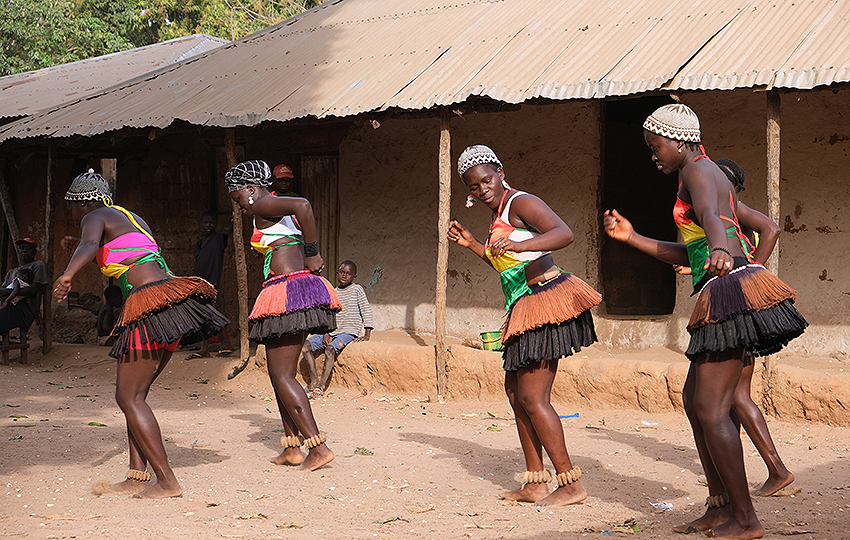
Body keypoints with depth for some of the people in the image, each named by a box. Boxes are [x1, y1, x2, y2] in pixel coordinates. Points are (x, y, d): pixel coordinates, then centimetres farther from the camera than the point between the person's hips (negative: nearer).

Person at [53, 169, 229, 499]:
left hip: (151, 306, -9)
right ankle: (137, 476, 12)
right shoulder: (132, 218, 27)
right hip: (173, 303, 9)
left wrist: (67, 274, -39)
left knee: (128, 398, -6)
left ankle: (168, 482, -9)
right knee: (134, 395, 14)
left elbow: (89, 245, -23)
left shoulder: (95, 218, 1)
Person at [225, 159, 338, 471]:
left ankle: (319, 447, -9)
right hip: (300, 287, 10)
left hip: (288, 291, -10)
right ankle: (292, 448, 17)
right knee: (280, 375, 15)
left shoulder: (263, 206, -7)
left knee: (282, 376, -7)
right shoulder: (283, 213, 23)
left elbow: (303, 205, -25)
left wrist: (312, 255, -18)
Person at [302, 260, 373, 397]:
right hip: (332, 332, 6)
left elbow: (366, 310, -4)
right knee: (306, 345, -11)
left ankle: (321, 386, -29)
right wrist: (325, 333, -3)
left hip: (349, 332, -6)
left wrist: (367, 335, -11)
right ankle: (314, 381, -11)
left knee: (330, 349, -32)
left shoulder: (357, 290, -1)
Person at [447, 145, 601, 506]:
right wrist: (471, 244, 22)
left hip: (545, 304, -11)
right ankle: (535, 484, 19)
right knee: (515, 393, 14)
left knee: (532, 399, -10)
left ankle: (571, 485, -5)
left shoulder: (520, 203, -11)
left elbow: (564, 234, -27)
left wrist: (519, 244, -41)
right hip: (524, 310, 11)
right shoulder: (500, 214, 19)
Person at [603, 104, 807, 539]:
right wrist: (631, 238, 26)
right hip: (725, 295, 11)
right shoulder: (710, 178, 24)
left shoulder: (699, 171, -7)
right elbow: (688, 254, 28)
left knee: (711, 409, -10)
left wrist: (719, 250, -52)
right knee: (694, 398, 16)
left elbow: (710, 217, -31)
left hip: (730, 291, -11)